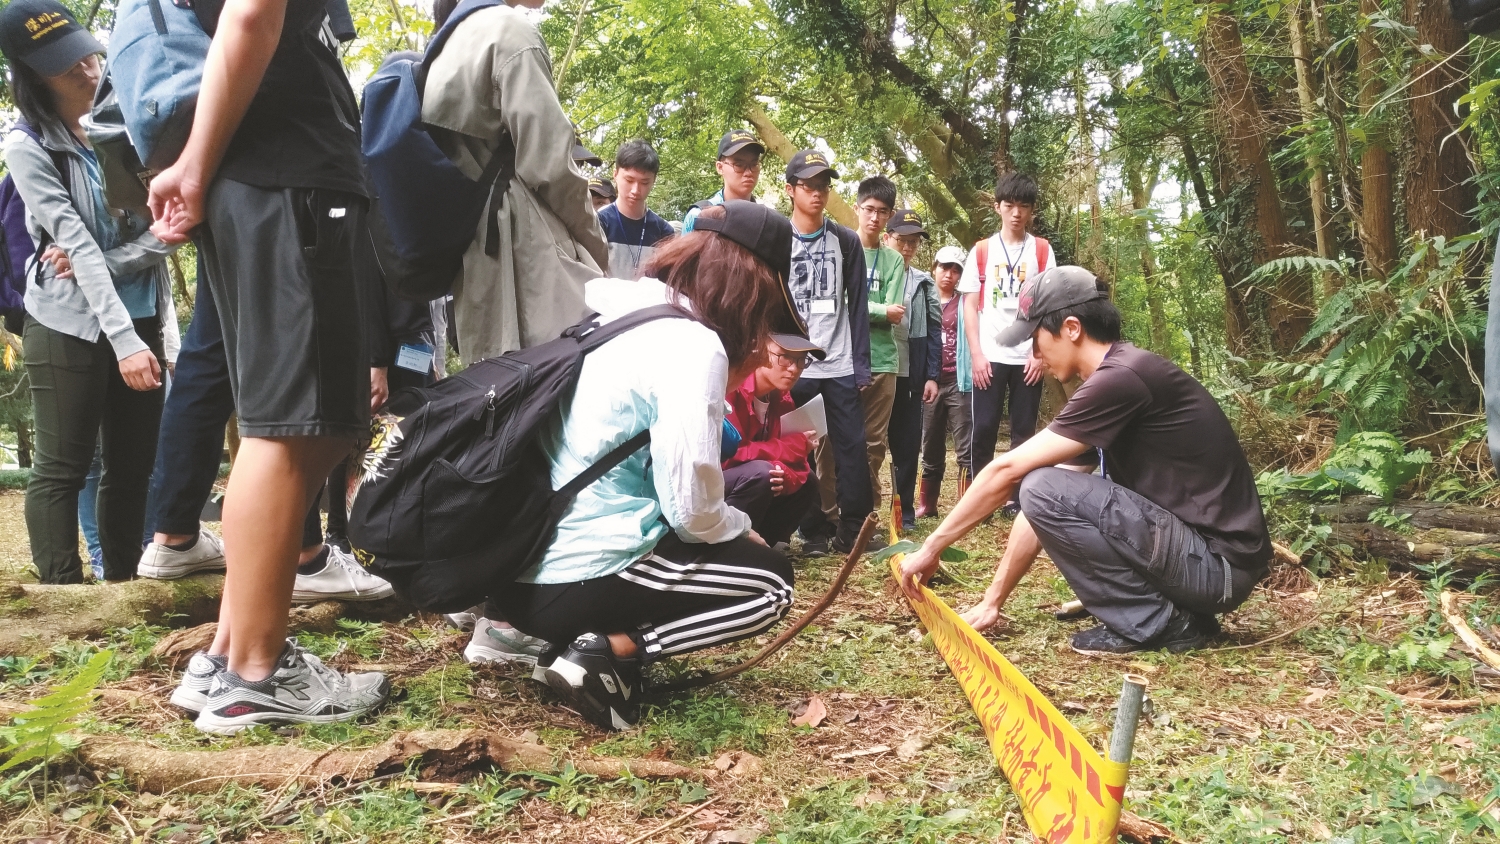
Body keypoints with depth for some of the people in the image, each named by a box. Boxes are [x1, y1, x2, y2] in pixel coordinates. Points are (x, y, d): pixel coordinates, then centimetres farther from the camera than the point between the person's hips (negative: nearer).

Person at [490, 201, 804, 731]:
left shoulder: (622, 316, 11)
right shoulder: (695, 346, -16)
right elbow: (692, 510, -16)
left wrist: (729, 376, 15)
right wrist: (743, 529, 3)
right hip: (579, 578, -9)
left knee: (731, 540, 27)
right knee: (771, 580, 8)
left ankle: (578, 637, 10)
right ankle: (604, 653, -7)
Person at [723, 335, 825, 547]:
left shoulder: (782, 398, 3)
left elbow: (798, 464, 3)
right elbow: (723, 455, -29)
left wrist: (786, 475, -23)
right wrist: (793, 447, -19)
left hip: (739, 484, 8)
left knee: (807, 484, 5)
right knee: (760, 473, -29)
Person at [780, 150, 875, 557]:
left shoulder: (846, 241, 7)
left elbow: (858, 306, 6)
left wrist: (861, 364, -1)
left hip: (840, 366, 2)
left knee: (852, 448, 1)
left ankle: (853, 529, 9)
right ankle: (814, 529, 14)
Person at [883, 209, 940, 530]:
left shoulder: (924, 283, 11)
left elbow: (933, 332, 8)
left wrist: (932, 376, 0)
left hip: (910, 376, 2)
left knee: (907, 446, 6)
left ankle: (905, 511, 15)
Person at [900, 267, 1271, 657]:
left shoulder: (1121, 378, -18)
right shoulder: (1116, 380, 12)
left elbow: (1006, 471, -17)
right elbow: (1043, 508, 11)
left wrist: (932, 547, -6)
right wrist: (993, 601, 13)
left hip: (1219, 563, -9)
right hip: (1198, 547, 9)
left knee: (1044, 490, -18)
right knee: (1056, 498, 17)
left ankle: (1153, 624, -5)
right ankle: (1177, 609, 13)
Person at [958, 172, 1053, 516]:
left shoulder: (1042, 250, 6)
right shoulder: (981, 251, 6)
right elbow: (970, 305, 3)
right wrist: (976, 354, -6)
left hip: (1029, 356, 0)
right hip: (990, 356, 0)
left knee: (1024, 431, 3)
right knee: (984, 429, -1)